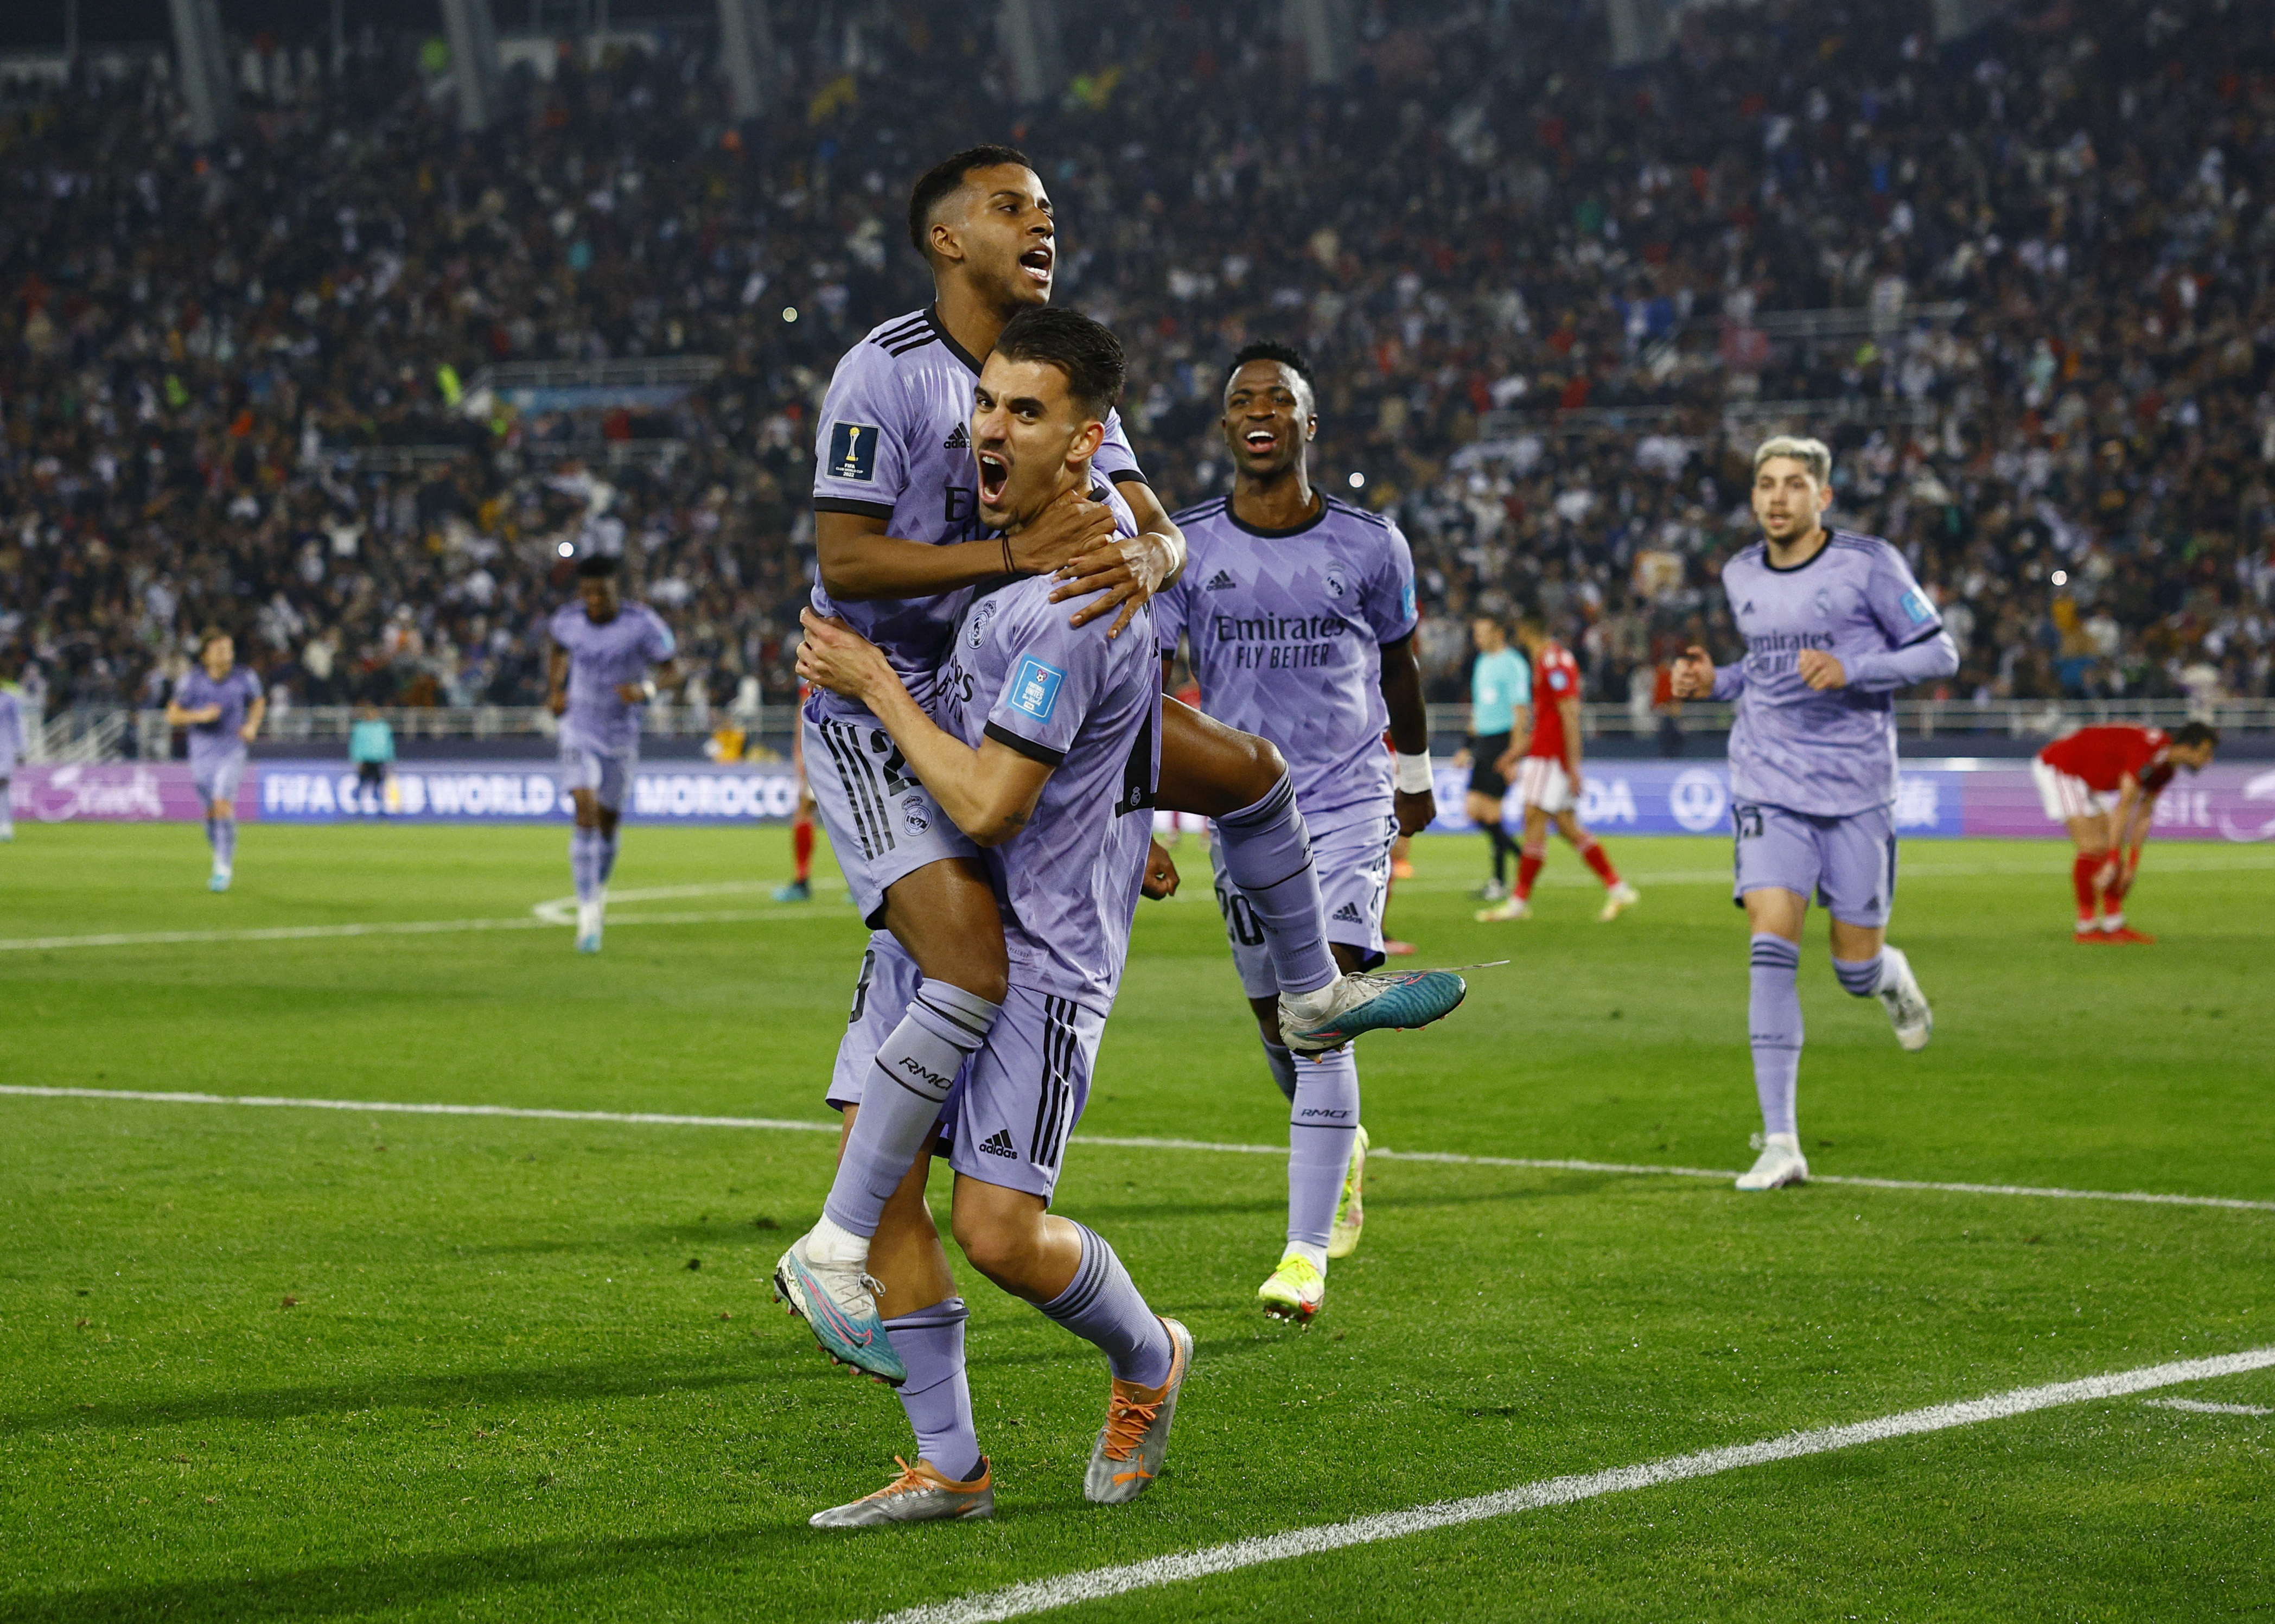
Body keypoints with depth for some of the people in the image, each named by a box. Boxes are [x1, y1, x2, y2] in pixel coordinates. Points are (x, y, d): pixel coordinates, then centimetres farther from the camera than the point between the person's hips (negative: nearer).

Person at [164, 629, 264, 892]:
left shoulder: (244, 678, -6)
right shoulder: (191, 679, -8)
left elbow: (259, 701, 15)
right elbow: (172, 716, -4)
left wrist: (253, 725, -3)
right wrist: (199, 715, -21)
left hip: (232, 750, -2)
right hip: (202, 751, 2)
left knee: (222, 804, -19)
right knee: (212, 811, 8)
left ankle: (223, 868, -13)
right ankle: (222, 857, 33)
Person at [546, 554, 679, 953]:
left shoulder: (642, 625, -14)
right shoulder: (569, 620, -4)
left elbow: (672, 670, -6)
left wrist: (646, 690, -25)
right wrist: (555, 690, 5)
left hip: (622, 736, 0)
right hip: (580, 730, 0)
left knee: (608, 820, 11)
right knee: (586, 811, -18)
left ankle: (600, 888, 42)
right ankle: (588, 913, -22)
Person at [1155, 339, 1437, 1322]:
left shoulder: (1368, 545, -2)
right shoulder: (1185, 547, -3)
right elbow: (1145, 671, -9)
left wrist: (1415, 775, 25)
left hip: (1349, 804, -2)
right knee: (1278, 1023, 12)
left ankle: (1307, 1251, -15)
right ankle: (1341, 1149, 45)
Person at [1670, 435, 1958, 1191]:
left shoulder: (1867, 564, -6)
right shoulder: (1741, 576, 9)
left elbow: (1940, 653, -5)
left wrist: (1850, 670, -18)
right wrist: (1714, 681, 5)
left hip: (1857, 787, -2)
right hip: (1768, 784, 2)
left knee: (1855, 969, 2)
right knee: (1772, 940, -16)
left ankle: (1889, 975, 44)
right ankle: (1780, 1143, -15)